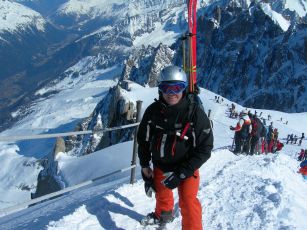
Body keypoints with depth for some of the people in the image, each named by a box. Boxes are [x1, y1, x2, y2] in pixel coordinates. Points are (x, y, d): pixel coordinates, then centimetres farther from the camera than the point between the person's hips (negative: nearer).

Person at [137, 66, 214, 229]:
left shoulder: (195, 113, -25)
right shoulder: (153, 111, -15)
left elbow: (204, 149, -22)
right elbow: (143, 138, 3)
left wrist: (181, 174, -26)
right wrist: (144, 165, 2)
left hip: (186, 167, -4)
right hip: (160, 164, 5)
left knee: (187, 201, -18)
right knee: (161, 193, 25)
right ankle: (164, 214, 56)